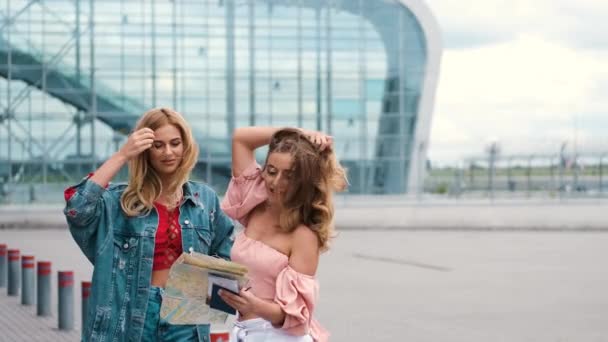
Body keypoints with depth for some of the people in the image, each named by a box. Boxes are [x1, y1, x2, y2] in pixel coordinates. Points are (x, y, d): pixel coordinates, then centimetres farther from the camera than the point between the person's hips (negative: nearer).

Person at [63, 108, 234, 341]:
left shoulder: (205, 199, 8)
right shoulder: (120, 201, -1)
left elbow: (225, 256, 17)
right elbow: (77, 207, -20)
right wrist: (122, 156, -18)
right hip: (132, 314, -2)